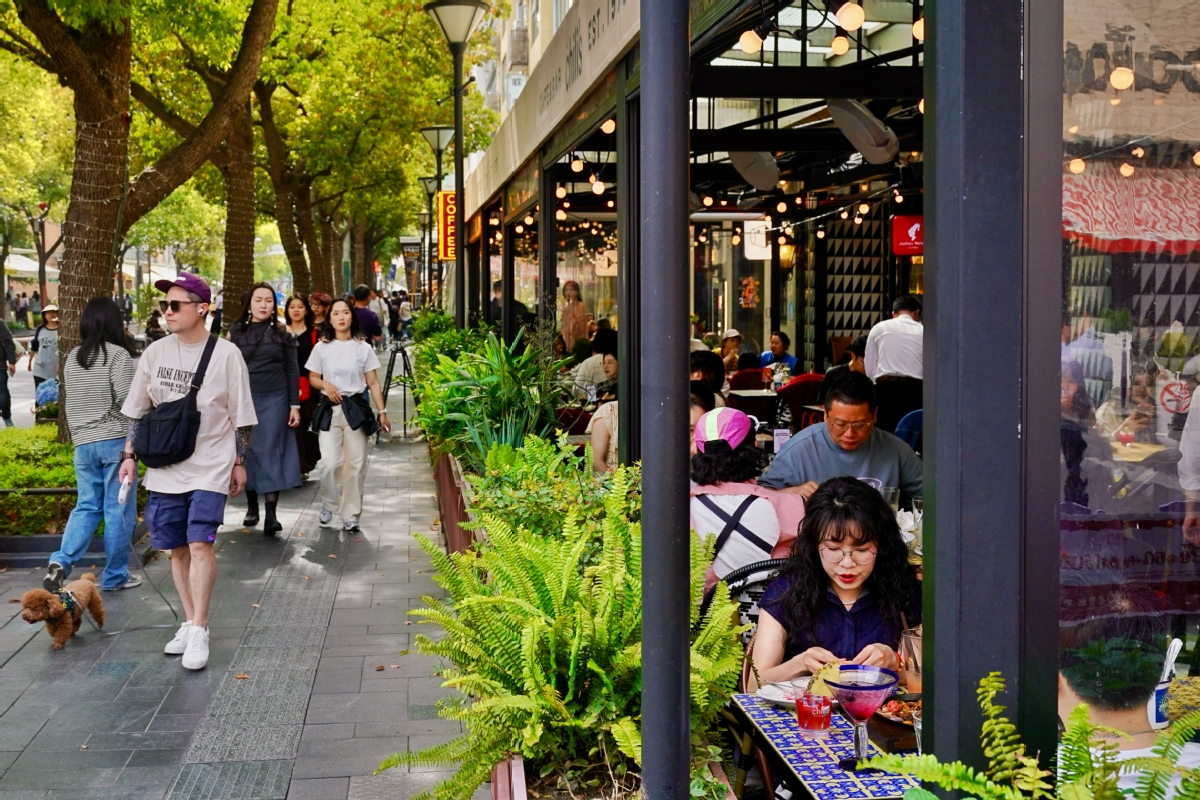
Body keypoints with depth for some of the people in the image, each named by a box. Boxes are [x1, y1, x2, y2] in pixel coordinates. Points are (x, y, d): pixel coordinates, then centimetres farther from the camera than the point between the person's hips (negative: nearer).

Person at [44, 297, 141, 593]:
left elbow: (71, 403, 14)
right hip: (116, 440, -6)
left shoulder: (72, 359, 10)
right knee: (118, 510, 3)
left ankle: (61, 561, -5)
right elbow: (126, 400, -16)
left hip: (83, 443, 6)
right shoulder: (118, 355, -10)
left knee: (86, 506, 13)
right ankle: (114, 576, 9)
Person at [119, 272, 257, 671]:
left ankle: (198, 630, -6)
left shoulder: (226, 354, -7)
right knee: (176, 548, 9)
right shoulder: (155, 352, 3)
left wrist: (239, 462, 2)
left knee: (200, 542, -14)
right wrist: (129, 455, 8)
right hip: (165, 466, 4)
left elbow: (241, 416, -1)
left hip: (210, 466, -4)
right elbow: (137, 410, 12)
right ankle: (191, 622, 22)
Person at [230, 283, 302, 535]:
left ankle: (271, 514, -7)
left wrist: (294, 405, -1)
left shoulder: (282, 334, 4)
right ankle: (252, 506, 18)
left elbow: (292, 371, 4)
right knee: (248, 452, 6)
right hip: (244, 400, 1)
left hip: (274, 400, -1)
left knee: (270, 452, -4)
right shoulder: (236, 332, 5)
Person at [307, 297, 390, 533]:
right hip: (330, 409, 0)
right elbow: (313, 378, 12)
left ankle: (350, 515, 11)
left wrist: (382, 411, 1)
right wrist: (325, 384, -10)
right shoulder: (321, 348, 4)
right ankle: (328, 504, 15)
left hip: (356, 408, 0)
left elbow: (373, 383, 6)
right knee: (330, 462, -11)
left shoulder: (363, 348, 4)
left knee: (356, 464, 0)